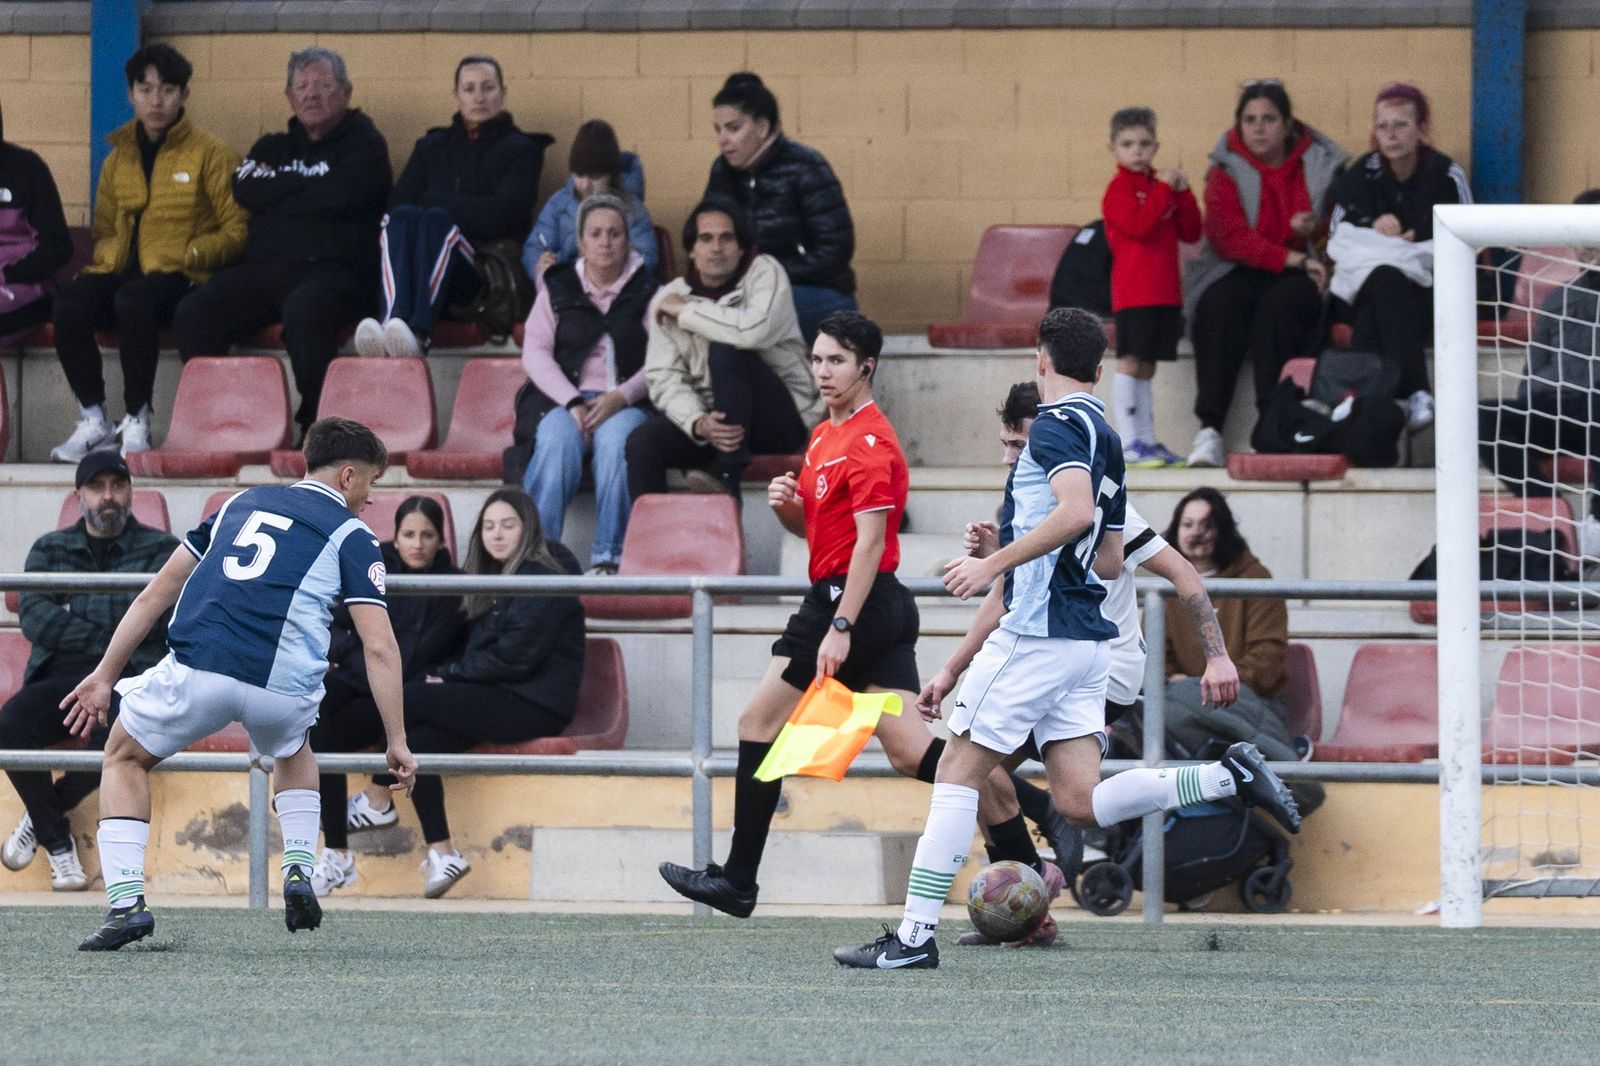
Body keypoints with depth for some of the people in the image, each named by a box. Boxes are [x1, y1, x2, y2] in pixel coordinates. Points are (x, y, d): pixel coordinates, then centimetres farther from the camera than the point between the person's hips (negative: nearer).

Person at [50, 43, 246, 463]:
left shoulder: (210, 154, 4)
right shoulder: (119, 157, 19)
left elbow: (236, 232, 0)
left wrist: (189, 254, -14)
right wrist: (107, 256, 4)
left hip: (181, 276, -5)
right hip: (123, 269, 5)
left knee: (132, 300, -39)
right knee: (68, 305, -28)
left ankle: (136, 422, -30)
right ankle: (93, 419, -18)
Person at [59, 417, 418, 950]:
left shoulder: (243, 503, 24)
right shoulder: (351, 536, 12)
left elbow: (155, 594, 23)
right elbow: (379, 649, 1)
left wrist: (105, 676, 26)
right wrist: (397, 742, 4)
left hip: (195, 669, 1)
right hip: (281, 689, -1)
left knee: (125, 759, 26)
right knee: (293, 750, 36)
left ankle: (126, 902, 8)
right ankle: (299, 871, 18)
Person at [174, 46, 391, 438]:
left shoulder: (364, 144, 11)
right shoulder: (275, 147, 27)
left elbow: (341, 195, -9)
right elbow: (245, 189, 7)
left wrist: (276, 193, 3)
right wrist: (308, 184, 2)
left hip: (334, 269, -5)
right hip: (265, 269, 5)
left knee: (303, 310, -40)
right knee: (193, 313, -21)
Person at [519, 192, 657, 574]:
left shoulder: (647, 292, 11)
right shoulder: (558, 289, 16)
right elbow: (535, 353, 4)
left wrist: (621, 397, -18)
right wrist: (573, 403, -12)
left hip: (626, 403, -1)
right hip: (564, 399, 1)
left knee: (616, 439, -36)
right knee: (557, 442, -34)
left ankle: (607, 556, -37)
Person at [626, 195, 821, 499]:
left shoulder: (764, 273, -8)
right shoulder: (668, 298, 3)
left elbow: (755, 331, -29)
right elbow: (665, 379, -5)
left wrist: (685, 311, -16)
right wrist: (699, 424, -26)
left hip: (783, 420, -3)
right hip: (712, 418, 3)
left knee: (725, 351, -30)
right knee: (642, 443, -24)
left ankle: (728, 482, -28)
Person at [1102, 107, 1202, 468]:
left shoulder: (1160, 185, 18)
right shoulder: (1120, 188, -4)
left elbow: (1191, 232, 13)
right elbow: (1138, 225, -21)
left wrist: (1183, 194, 0)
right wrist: (1164, 190, -17)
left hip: (1164, 293, 7)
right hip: (1133, 292, -7)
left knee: (1146, 368, 11)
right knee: (1130, 363, -10)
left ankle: (1147, 440, 14)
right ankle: (1129, 443, -11)